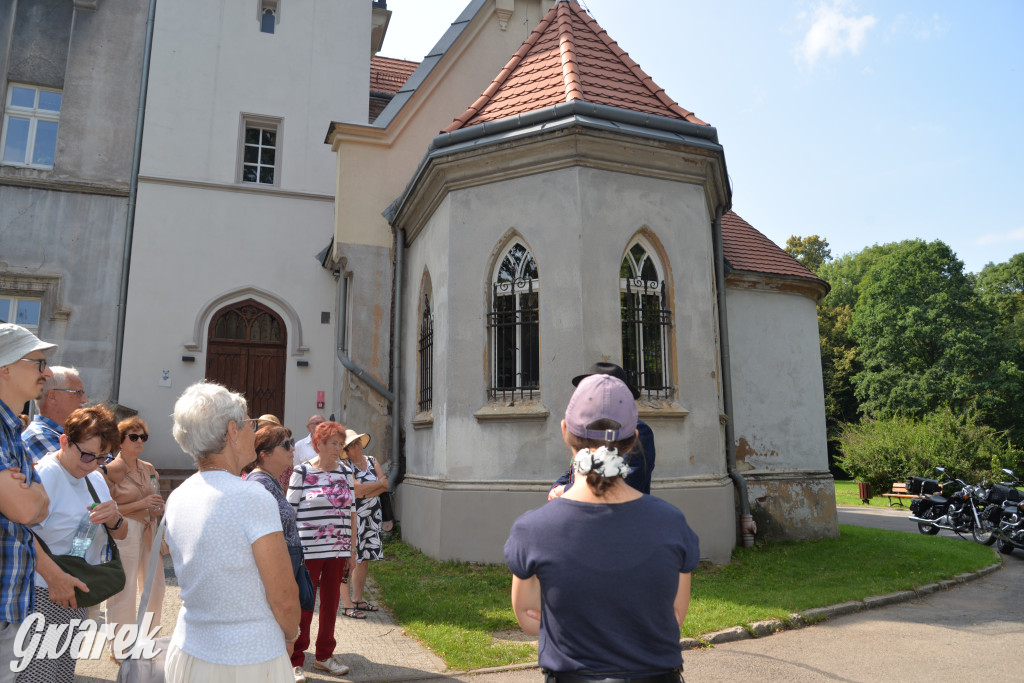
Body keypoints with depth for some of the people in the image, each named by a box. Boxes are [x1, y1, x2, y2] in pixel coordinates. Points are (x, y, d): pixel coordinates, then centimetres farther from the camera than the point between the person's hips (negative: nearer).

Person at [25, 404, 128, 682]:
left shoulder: (96, 479, 9)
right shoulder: (45, 474, -16)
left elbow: (120, 535, 14)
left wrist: (114, 520, -9)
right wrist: (54, 575, -37)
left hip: (77, 596, 8)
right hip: (43, 596, -8)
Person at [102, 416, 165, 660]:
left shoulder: (148, 469, 10)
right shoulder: (111, 470, -10)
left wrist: (157, 507, 4)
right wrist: (140, 504, -19)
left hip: (149, 532, 7)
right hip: (125, 533, -7)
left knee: (155, 588, 13)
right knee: (124, 593, -1)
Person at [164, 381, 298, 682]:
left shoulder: (176, 499, 0)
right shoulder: (255, 499, -23)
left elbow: (196, 578, 11)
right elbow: (284, 597, -19)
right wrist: (290, 635, 1)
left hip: (187, 655, 7)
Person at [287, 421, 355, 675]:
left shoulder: (345, 472, 8)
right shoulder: (302, 472, -5)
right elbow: (290, 512, -4)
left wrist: (352, 549, 11)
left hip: (338, 551, 4)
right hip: (309, 551, -4)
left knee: (331, 602, 13)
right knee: (303, 605, 2)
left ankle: (324, 655, 29)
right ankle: (295, 661, 17)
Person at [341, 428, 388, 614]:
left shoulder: (372, 461, 11)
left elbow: (385, 486, 4)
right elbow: (358, 488, -18)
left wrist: (366, 493, -12)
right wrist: (379, 483, -5)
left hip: (372, 516, 6)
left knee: (364, 558, 10)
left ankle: (358, 599, 20)